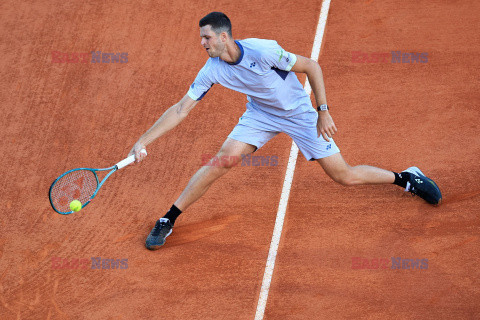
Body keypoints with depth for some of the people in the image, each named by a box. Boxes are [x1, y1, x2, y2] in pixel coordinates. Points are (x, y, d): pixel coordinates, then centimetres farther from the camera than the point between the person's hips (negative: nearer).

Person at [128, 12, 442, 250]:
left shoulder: (263, 51, -31)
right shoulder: (211, 71, -17)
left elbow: (312, 66, -21)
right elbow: (181, 110, -12)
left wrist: (323, 111, -22)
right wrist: (143, 142, -17)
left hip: (300, 112, -3)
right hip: (261, 113, 4)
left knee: (345, 176, -6)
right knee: (224, 159, -15)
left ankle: (407, 178, 18)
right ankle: (168, 220, -3)